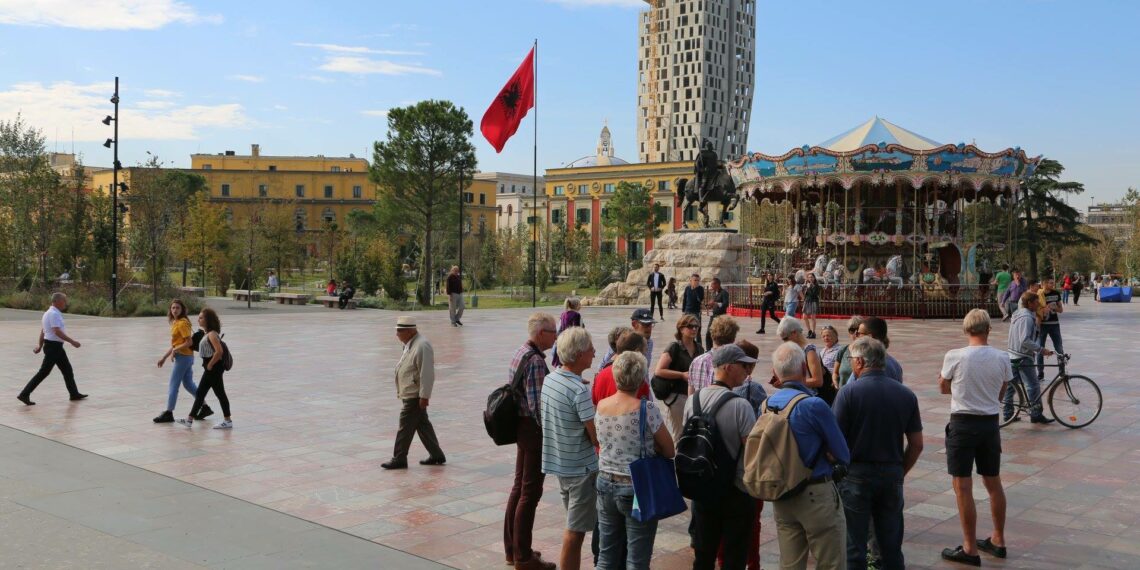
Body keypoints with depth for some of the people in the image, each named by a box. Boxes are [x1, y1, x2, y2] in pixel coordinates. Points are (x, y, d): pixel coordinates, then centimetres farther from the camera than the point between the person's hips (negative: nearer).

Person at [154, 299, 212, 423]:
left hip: (183, 357, -9)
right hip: (186, 357, 9)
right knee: (189, 384, 15)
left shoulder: (182, 323, -15)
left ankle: (169, 413, 4)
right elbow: (175, 344, 18)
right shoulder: (175, 323, 13)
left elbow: (189, 342, -20)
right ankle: (205, 408, 20)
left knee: (173, 385, -3)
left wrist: (175, 350, -16)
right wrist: (164, 357, 19)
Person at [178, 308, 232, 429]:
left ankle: (228, 421, 6)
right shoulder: (207, 334, 13)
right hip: (210, 369, 10)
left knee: (219, 393, -2)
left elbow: (219, 351, -27)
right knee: (200, 393, 13)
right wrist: (208, 365, 13)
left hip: (214, 368, -10)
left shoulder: (212, 334, -17)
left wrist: (210, 364, -19)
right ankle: (189, 419, 19)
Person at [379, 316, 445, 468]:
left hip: (415, 395, -10)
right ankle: (436, 455, 22)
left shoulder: (422, 346, -20)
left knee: (405, 426, -4)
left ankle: (399, 459, 5)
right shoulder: (410, 344, 12)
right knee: (423, 424, 14)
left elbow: (426, 374, -23)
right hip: (410, 394, 10)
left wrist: (424, 396, -23)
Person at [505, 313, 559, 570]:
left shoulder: (520, 353, 10)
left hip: (521, 426, 10)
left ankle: (512, 548, 28)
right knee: (531, 491, -1)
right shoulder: (535, 360, -20)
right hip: (534, 428, -10)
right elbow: (537, 404, -24)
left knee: (519, 486, 17)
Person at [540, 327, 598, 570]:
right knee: (576, 530, 3)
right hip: (581, 467, -8)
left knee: (573, 525, 22)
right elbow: (597, 438, -21)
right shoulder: (579, 391, -24)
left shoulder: (549, 379, 0)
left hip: (558, 463, 8)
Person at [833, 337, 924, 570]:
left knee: (854, 548, 6)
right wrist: (899, 472, 15)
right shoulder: (906, 394, 1)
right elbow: (917, 445, 4)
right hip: (892, 475, 4)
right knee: (892, 547, 15)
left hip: (856, 475, -4)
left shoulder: (848, 393, -13)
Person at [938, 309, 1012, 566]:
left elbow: (943, 388, 3)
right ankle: (998, 540, 31)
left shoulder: (954, 356, -13)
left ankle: (970, 549, 6)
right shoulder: (1002, 359, -4)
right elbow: (1001, 392, 8)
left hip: (963, 423, -4)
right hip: (990, 423, 4)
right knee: (994, 483, 18)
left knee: (963, 487, 2)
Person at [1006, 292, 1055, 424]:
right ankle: (1036, 414, 1)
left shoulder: (1017, 314, 12)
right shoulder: (1027, 317, -19)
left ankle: (1007, 413, 18)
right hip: (1023, 357, -10)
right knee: (1033, 385, -3)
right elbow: (1025, 340, -27)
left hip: (1012, 355, 10)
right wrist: (1041, 349, -23)